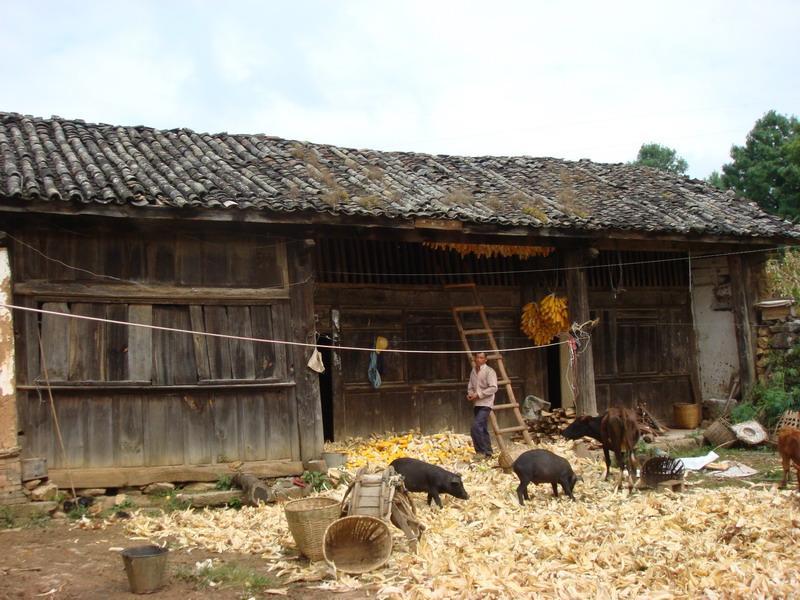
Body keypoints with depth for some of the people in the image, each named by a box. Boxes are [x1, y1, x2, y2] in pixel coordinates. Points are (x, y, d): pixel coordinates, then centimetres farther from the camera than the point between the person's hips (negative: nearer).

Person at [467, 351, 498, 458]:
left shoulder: (489, 371, -8)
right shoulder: (473, 372, 13)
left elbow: (493, 388, -16)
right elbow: (470, 387, 20)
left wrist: (478, 395, -18)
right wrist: (470, 394, -2)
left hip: (485, 404, -8)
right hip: (476, 404, 8)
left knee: (476, 427, -18)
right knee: (482, 429, 11)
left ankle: (482, 451, -12)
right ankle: (487, 452, 18)